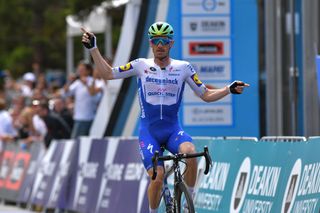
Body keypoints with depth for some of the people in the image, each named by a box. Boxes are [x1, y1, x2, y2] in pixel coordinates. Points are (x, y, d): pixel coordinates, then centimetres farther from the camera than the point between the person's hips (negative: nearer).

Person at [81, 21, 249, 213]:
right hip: (149, 131, 0)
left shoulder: (183, 68, 2)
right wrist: (93, 48, -2)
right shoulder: (141, 65, 2)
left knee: (190, 152, -33)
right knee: (157, 177, -20)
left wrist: (229, 89, -10)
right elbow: (108, 73, 4)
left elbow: (206, 95, 5)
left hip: (173, 130, 0)